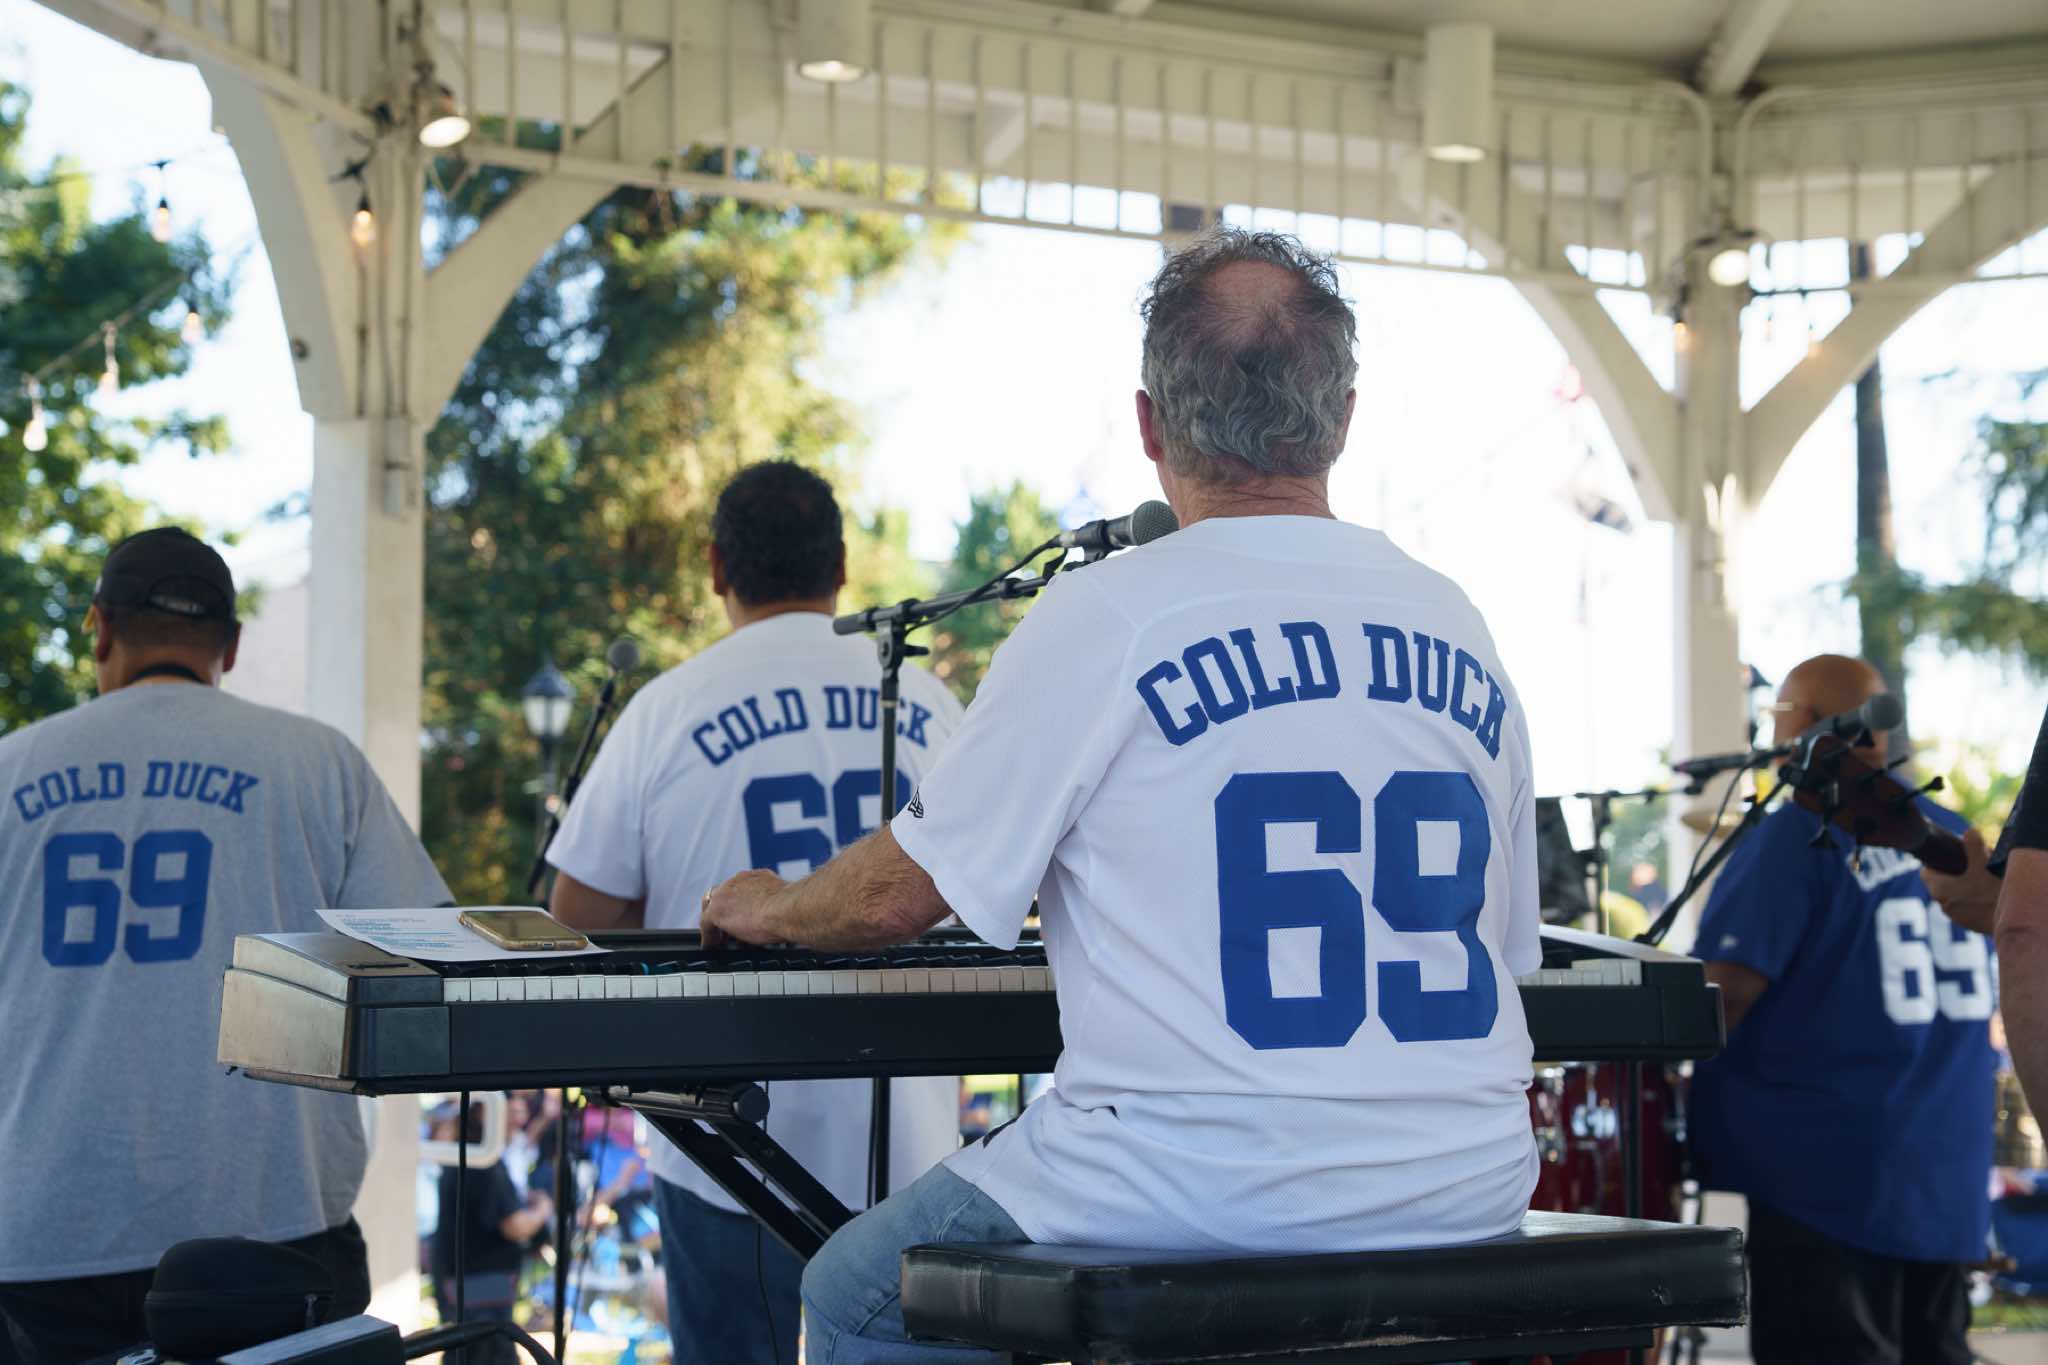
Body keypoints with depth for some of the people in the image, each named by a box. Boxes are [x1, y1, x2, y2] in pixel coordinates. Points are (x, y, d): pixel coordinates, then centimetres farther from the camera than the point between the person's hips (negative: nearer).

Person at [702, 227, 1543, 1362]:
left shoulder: (1107, 617, -10)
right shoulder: (1458, 630, 7)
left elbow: (900, 894, -4)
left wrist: (764, 909, 18)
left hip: (1201, 1200, -6)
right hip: (1463, 1197, 6)